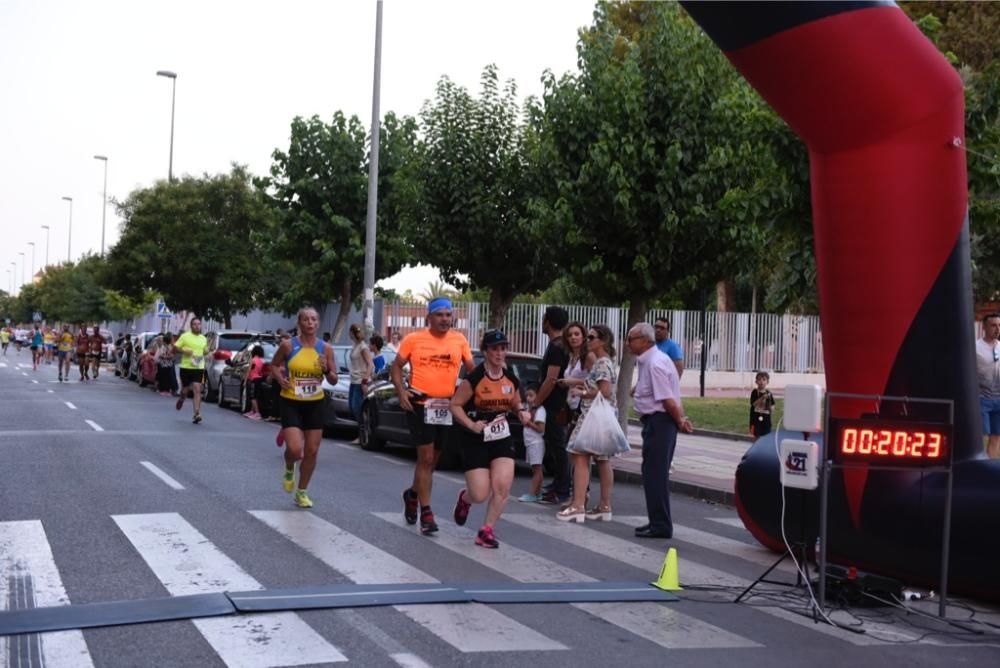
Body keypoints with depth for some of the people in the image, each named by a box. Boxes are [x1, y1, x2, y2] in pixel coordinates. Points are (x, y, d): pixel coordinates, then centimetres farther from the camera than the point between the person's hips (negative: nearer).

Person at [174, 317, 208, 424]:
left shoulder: (203, 339, 10)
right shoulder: (185, 336, -1)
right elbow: (175, 348, 0)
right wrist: (184, 351, -17)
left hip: (198, 368, 1)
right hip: (186, 367, -1)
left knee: (197, 390, -12)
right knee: (185, 390, 10)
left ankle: (197, 414, -16)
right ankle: (181, 399, 47)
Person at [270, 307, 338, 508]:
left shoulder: (326, 348, -2)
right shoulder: (288, 345, -7)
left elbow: (334, 381, 4)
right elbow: (274, 365, 9)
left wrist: (326, 370, -17)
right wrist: (279, 378, -10)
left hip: (315, 404, 3)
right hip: (291, 403, -3)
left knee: (312, 451, 4)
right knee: (295, 449, -16)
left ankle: (302, 492, 23)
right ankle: (289, 469, 21)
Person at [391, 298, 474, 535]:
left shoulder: (459, 340, 3)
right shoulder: (414, 339, -2)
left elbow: (471, 369, 9)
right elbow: (396, 366, 5)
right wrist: (401, 391, -10)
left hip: (447, 406, 4)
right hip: (420, 403, -3)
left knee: (432, 458, 15)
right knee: (426, 457, -6)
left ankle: (412, 494, 42)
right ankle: (426, 513, 1)